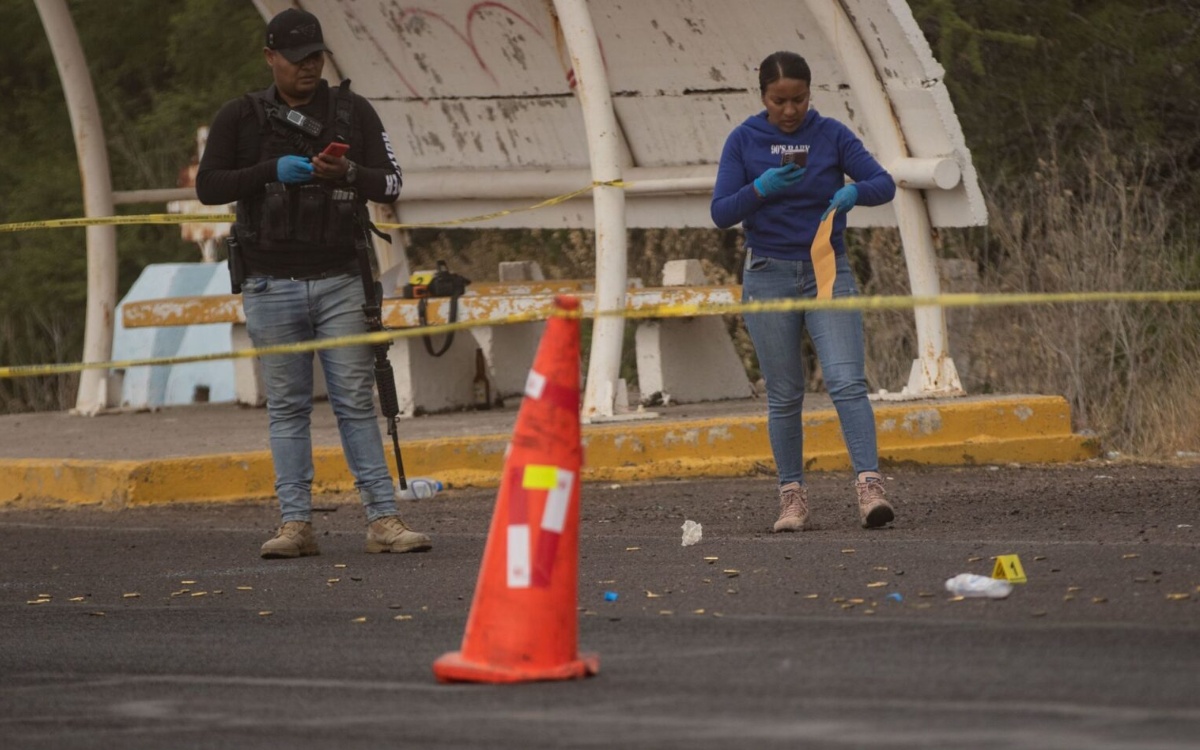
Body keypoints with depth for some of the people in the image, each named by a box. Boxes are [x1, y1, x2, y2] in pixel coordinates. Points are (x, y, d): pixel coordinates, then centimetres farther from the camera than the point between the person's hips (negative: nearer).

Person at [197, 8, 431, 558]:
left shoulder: (353, 112, 6)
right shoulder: (240, 118, 4)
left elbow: (390, 184, 2)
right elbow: (208, 187, -2)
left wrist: (348, 173, -19)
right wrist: (272, 171, -16)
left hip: (339, 280, 0)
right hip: (271, 285, 0)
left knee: (356, 402, -2)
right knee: (287, 407, 2)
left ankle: (383, 519, -4)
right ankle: (295, 524, 2)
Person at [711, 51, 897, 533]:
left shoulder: (831, 135, 1)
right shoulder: (744, 141, 1)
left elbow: (883, 183, -3)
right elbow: (721, 213, -2)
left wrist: (852, 192, -25)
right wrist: (761, 188, -20)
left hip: (827, 271, -1)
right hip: (769, 279, 1)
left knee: (847, 381, -15)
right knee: (785, 396, 5)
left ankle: (869, 485, -22)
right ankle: (792, 495, 14)